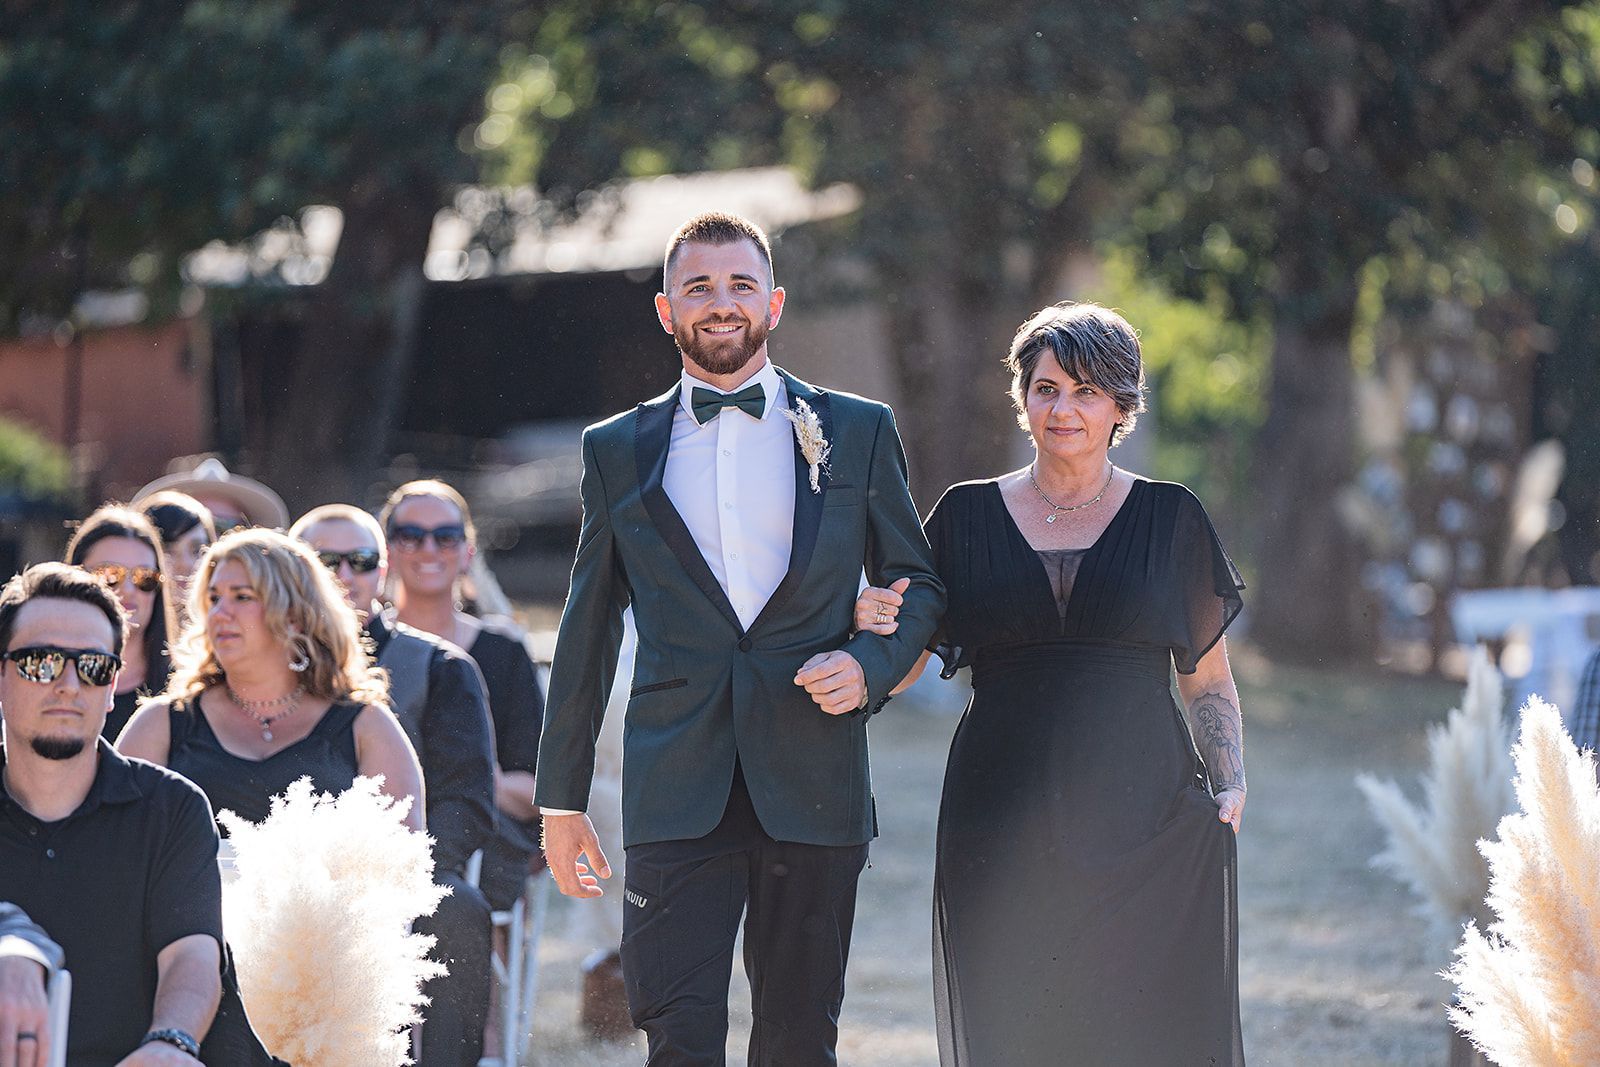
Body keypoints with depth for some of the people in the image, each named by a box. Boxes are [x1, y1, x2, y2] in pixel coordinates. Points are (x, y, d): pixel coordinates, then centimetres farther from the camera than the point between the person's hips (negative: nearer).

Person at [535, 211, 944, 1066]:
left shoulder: (857, 433, 10)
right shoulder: (617, 451, 11)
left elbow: (917, 585, 15)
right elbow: (587, 632, 14)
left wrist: (872, 664, -7)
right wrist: (560, 798, 12)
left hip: (812, 791, 0)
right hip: (676, 794, 0)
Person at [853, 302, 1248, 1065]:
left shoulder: (1168, 518, 8)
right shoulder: (968, 516, 9)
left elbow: (1208, 680, 12)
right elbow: (900, 669, 11)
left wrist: (1228, 786, -3)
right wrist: (871, 624, -10)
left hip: (1144, 827, -1)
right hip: (1003, 842, 1)